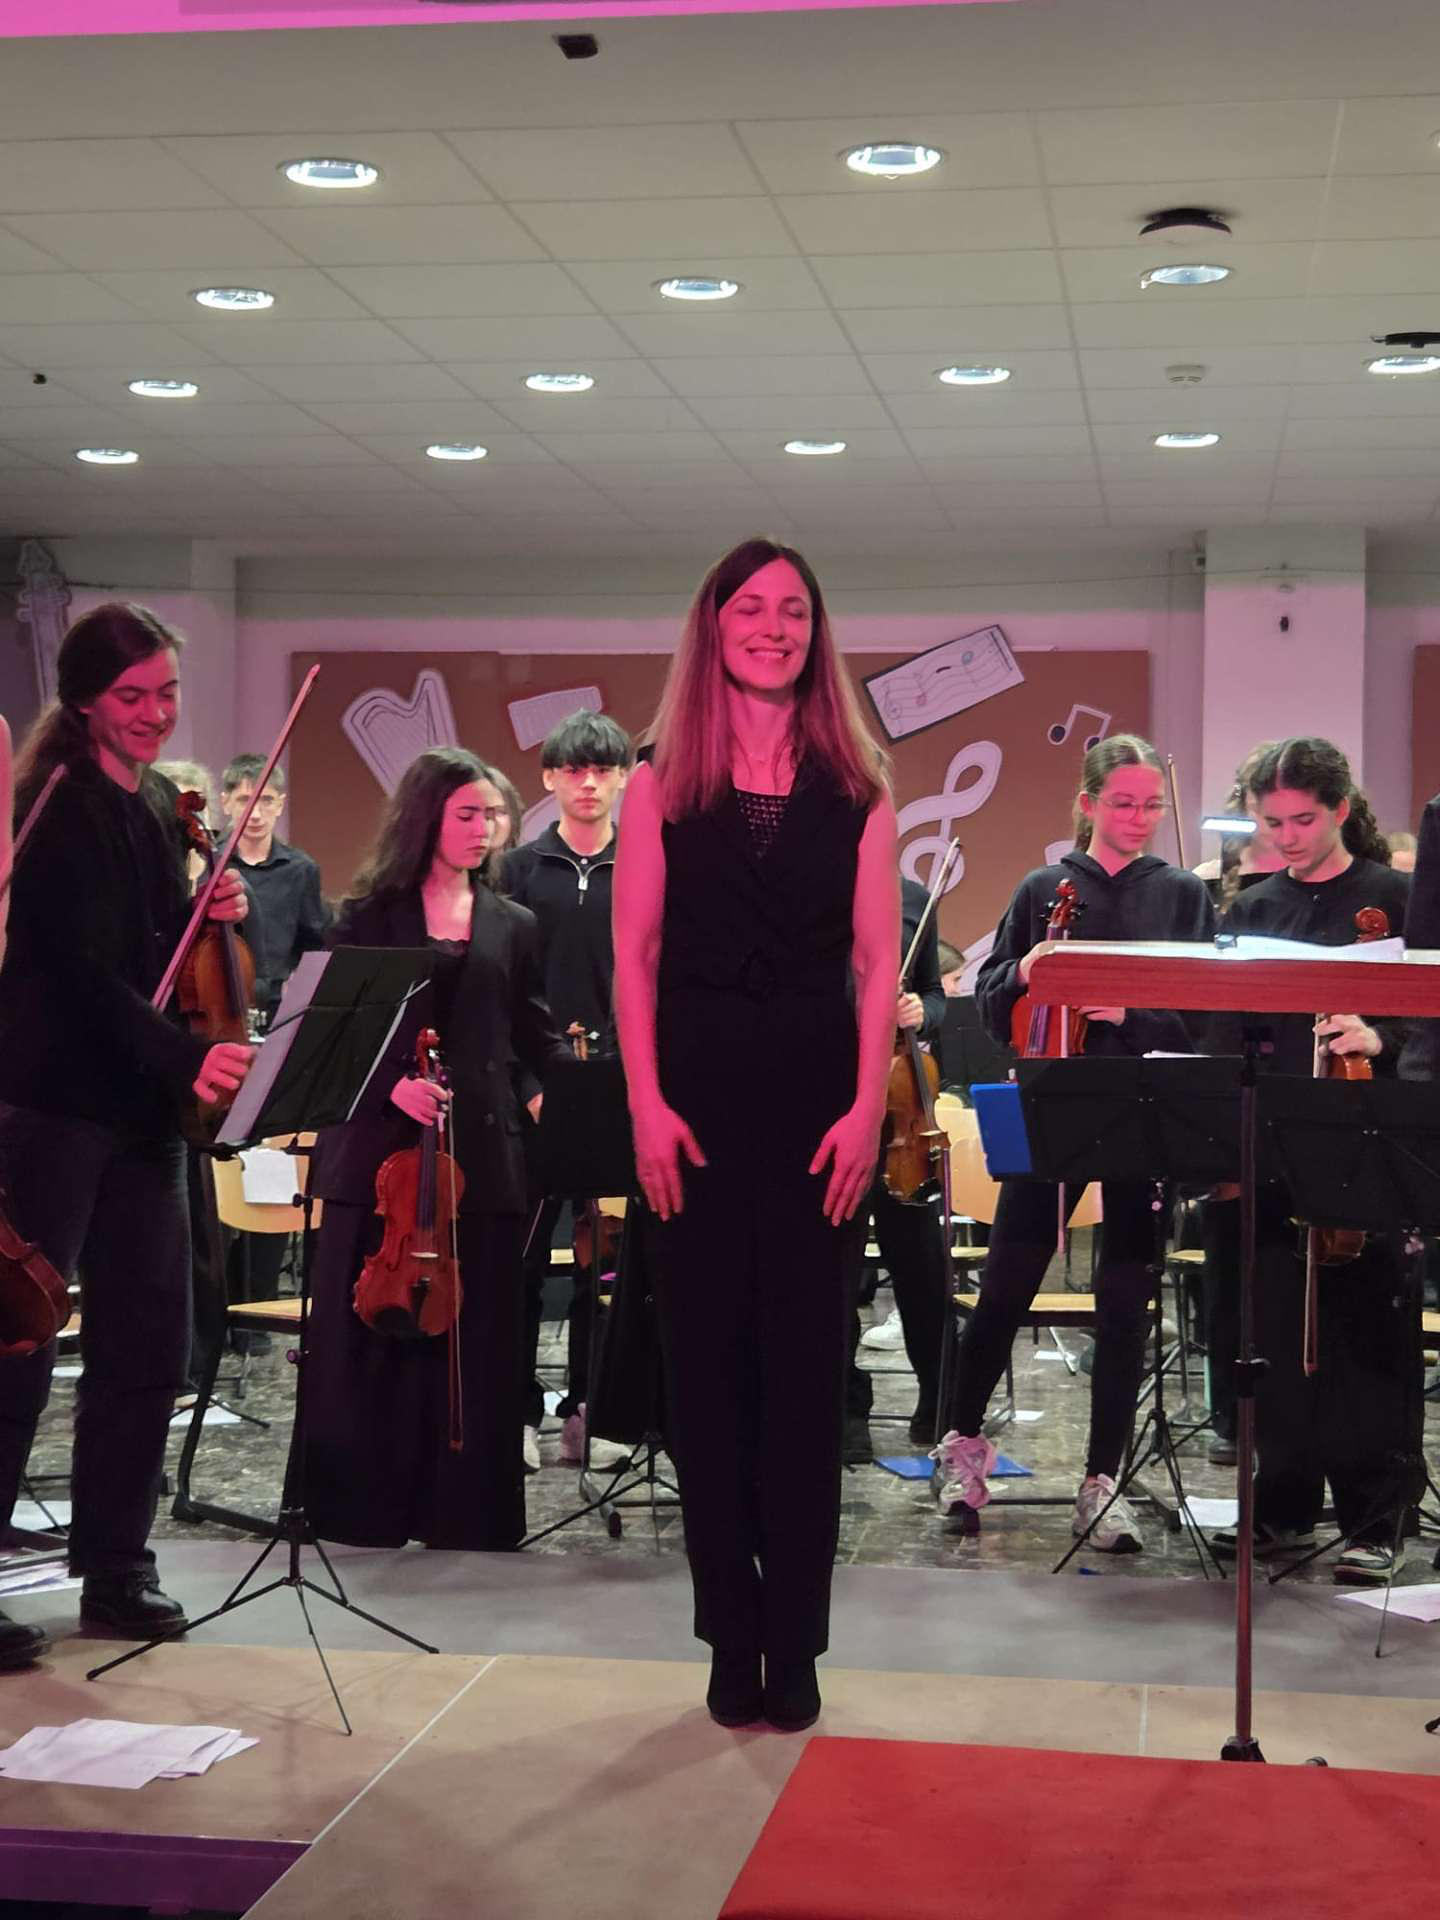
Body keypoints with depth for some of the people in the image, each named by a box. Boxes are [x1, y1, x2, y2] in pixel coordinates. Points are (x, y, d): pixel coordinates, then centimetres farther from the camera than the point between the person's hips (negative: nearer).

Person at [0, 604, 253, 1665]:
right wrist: (187, 1056, -35)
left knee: (148, 1344, 10)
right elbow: (88, 971, -23)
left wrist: (208, 913, 1)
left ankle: (115, 1569, 22)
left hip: (139, 1109, 8)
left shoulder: (158, 804, 12)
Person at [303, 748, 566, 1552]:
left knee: (477, 1335, 3)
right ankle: (363, 1505, 11)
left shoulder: (513, 926, 12)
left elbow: (536, 1040, 10)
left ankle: (464, 1507, 11)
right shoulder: (372, 914, 4)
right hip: (379, 1142, -2)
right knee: (366, 1329, 1)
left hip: (480, 1151, 2)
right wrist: (391, 1082, -17)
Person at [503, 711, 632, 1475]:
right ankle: (517, 1409, 10)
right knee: (522, 1254, 2)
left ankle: (589, 1409, 16)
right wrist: (525, 1083, -9)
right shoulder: (520, 870, 5)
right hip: (528, 1090, -1)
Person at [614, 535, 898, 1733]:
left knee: (805, 1366, 3)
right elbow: (634, 954, 2)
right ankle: (734, 1640, 16)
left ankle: (796, 1644, 13)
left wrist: (867, 1107, -9)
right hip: (698, 1103, 0)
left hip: (818, 1104, 0)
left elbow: (878, 962, 2)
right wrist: (648, 1102, -8)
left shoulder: (855, 788, 6)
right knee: (708, 1363, 5)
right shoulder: (664, 780, 5)